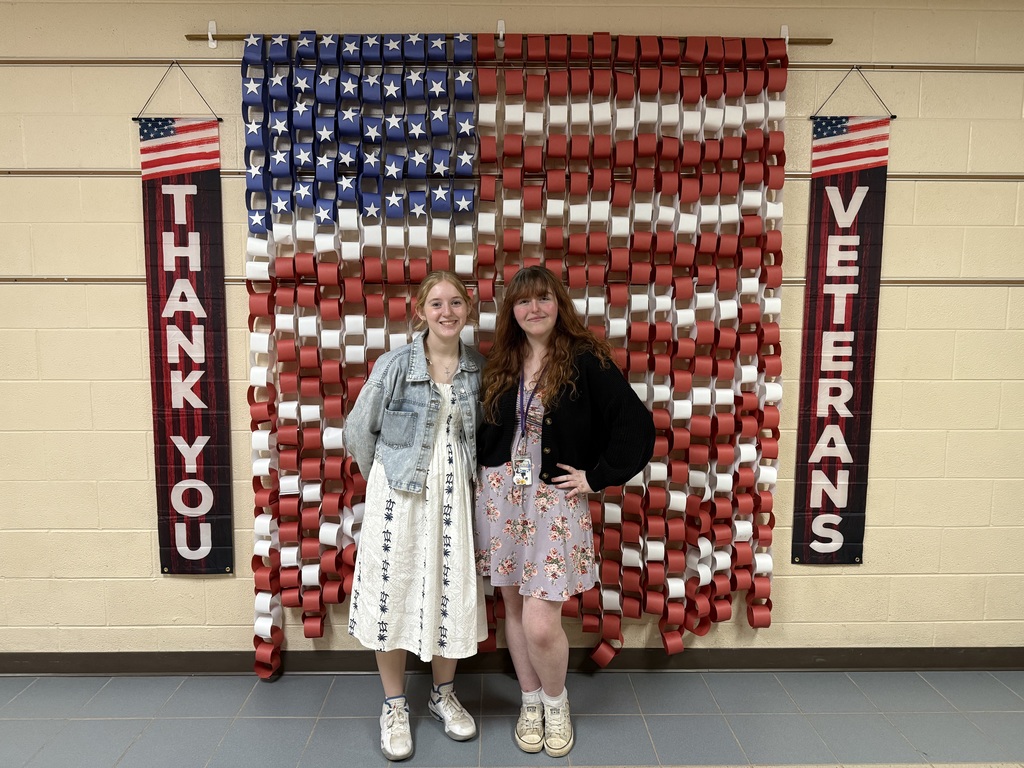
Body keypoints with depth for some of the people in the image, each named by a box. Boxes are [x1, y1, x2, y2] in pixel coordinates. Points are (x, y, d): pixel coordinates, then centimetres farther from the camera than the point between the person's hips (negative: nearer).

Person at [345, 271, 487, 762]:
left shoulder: (479, 368, 1)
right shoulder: (394, 365, -9)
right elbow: (358, 431, -1)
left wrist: (459, 475, 9)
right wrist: (383, 478, 7)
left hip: (454, 494, 3)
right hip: (398, 495, -2)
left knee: (452, 591, 9)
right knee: (394, 592, 5)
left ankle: (444, 693, 33)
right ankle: (394, 706, 26)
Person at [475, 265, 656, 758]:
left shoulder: (586, 361, -8)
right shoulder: (500, 365, 8)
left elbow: (636, 425, -12)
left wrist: (597, 477, -10)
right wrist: (486, 472, 6)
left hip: (555, 500, -4)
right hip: (500, 496, 5)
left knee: (540, 624, -7)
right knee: (514, 607, 14)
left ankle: (556, 702, 24)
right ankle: (530, 701, 35)